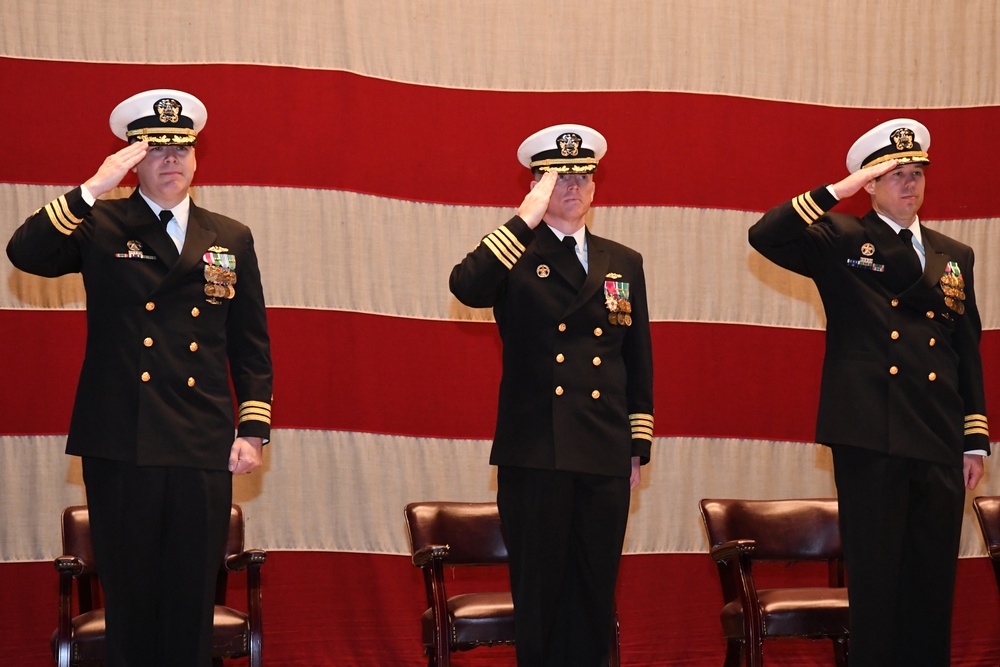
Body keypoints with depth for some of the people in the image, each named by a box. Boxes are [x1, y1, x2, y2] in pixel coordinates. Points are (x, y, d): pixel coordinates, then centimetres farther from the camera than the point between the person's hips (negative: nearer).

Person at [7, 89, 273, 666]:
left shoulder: (231, 240, 13)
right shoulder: (99, 227, 5)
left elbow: (251, 346, 13)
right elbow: (25, 254, -13)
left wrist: (253, 429, 5)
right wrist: (94, 189, -18)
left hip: (204, 451, 2)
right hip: (121, 449, -2)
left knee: (193, 602, 4)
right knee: (131, 598, 4)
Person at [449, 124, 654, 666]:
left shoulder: (624, 264, 14)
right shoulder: (514, 258, 3)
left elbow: (639, 360, 16)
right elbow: (466, 288, -20)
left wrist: (638, 445, 11)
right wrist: (526, 220, -18)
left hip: (605, 458, 3)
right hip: (534, 454, -3)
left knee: (594, 594, 6)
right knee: (539, 593, 1)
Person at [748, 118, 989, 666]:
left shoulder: (954, 257, 16)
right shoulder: (841, 241, 3)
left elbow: (969, 354, 16)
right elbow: (766, 236, -14)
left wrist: (975, 440, 10)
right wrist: (837, 190, -16)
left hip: (940, 447, 4)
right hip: (871, 441, -4)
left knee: (933, 585, 7)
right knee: (876, 581, 0)